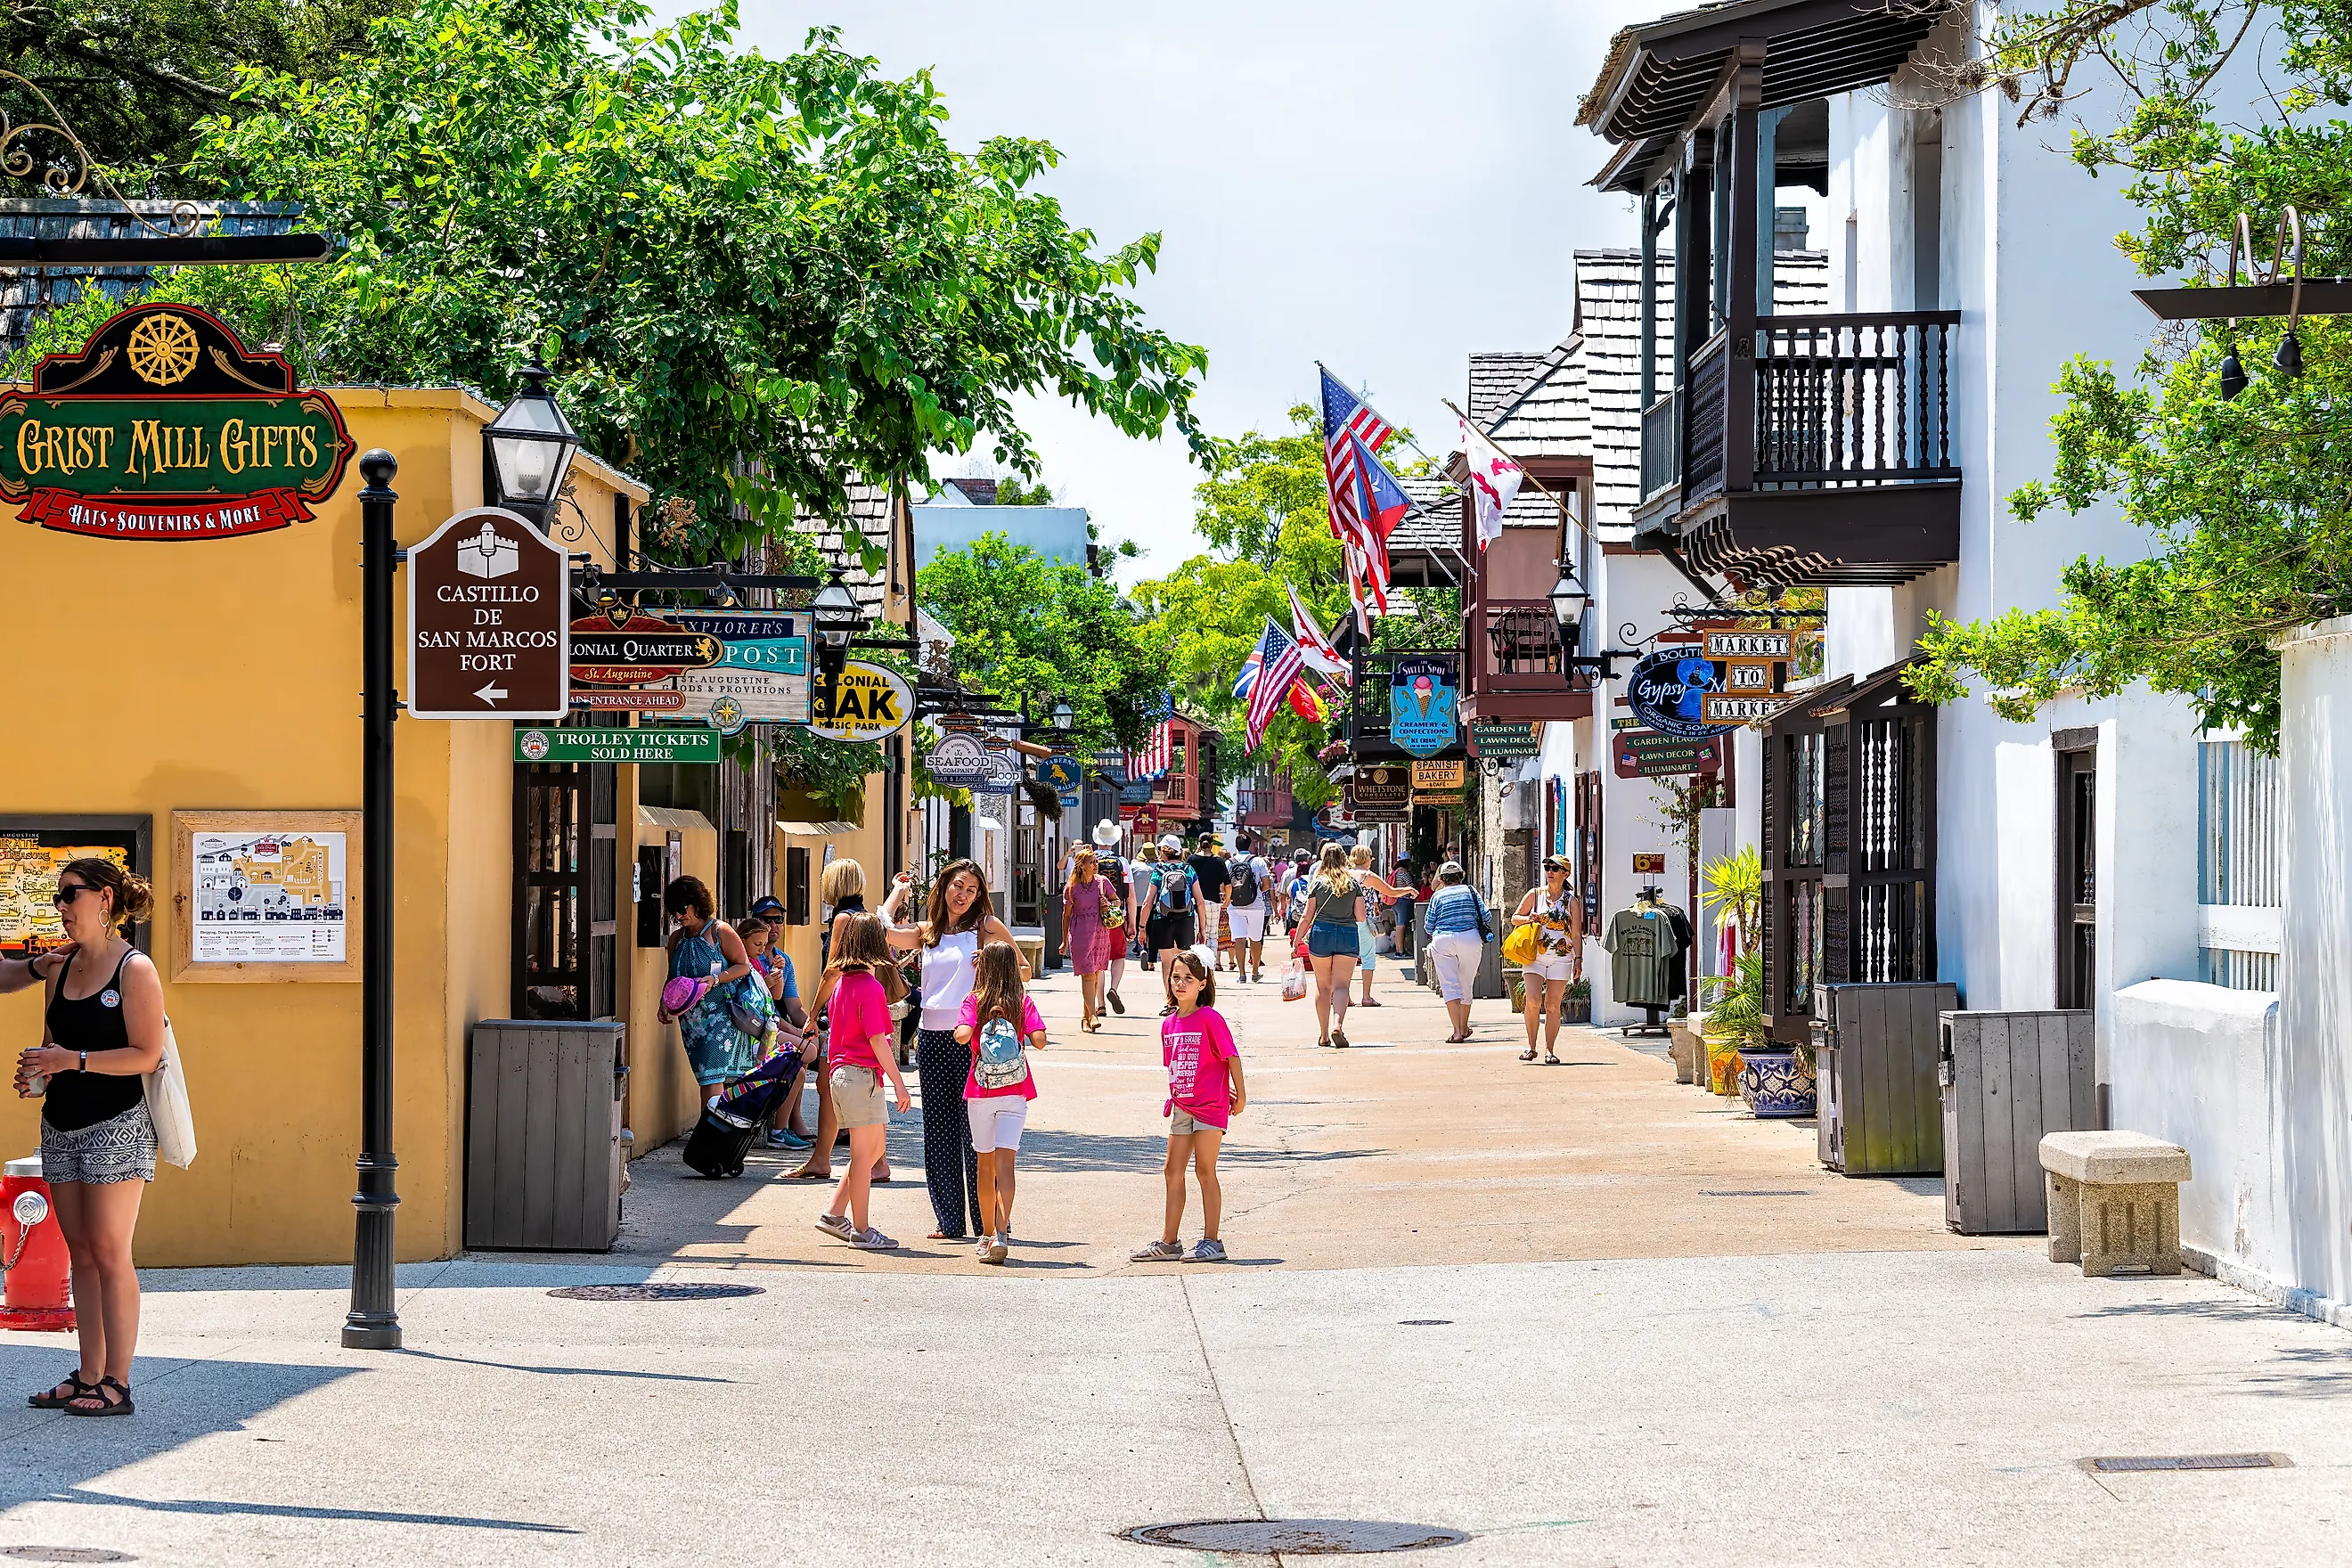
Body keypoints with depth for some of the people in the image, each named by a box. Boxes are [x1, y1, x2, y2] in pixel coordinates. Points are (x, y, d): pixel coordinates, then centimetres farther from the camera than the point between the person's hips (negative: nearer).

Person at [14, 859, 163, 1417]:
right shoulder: (61, 970, 14)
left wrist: (73, 1060, -19)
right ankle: (88, 1376, 11)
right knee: (80, 1252, 7)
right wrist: (36, 1073, 0)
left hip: (116, 1125, -7)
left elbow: (147, 1055, -14)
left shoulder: (135, 969, -8)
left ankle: (116, 1384, -4)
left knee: (109, 1253, -7)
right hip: (61, 1126, 7)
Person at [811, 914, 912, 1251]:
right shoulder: (870, 984, -15)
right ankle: (861, 1231, 4)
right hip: (863, 1074, -9)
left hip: (842, 1072, 9)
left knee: (875, 1146, 17)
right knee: (863, 1154, -2)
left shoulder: (841, 982, 11)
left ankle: (834, 1214, 17)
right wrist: (898, 1081, -15)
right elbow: (877, 1039, -18)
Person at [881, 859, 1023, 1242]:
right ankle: (950, 1221, 10)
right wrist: (899, 892, 15)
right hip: (932, 1036, 4)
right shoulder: (927, 932, 15)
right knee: (939, 1131, 5)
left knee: (974, 1131, -6)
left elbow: (1024, 970, 8)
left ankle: (987, 1222, -2)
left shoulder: (987, 926, 5)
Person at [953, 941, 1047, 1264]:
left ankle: (987, 1235, 23)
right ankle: (1001, 1234, -24)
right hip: (1015, 1092, 0)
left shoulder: (974, 1001, -3)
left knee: (986, 1165, 13)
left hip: (980, 1093, 0)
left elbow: (962, 1034, -19)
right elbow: (1039, 1040, -12)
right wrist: (1023, 1033, 9)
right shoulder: (1023, 1002, -1)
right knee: (1005, 1162, -7)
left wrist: (968, 1028, 3)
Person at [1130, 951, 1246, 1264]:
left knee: (1205, 1171, -4)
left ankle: (1211, 1242, 2)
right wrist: (1175, 1096, 9)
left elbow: (1231, 1056, -9)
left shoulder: (1210, 1018, -11)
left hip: (1210, 1107, -7)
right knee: (1172, 1171, 8)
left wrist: (1240, 1094, -6)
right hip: (1181, 1107, 7)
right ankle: (1168, 1242, 15)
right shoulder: (1169, 1024, 9)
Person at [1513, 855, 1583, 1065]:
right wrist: (1528, 918, -9)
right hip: (1535, 957, 0)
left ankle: (1549, 1050, 8)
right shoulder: (1535, 895, 6)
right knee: (1533, 1001, -15)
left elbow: (1576, 935, 9)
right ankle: (1531, 1046, -3)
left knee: (1553, 1006, 1)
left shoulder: (1572, 901, 6)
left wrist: (1578, 960, 2)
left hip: (1561, 959, 0)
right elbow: (1514, 918, 12)